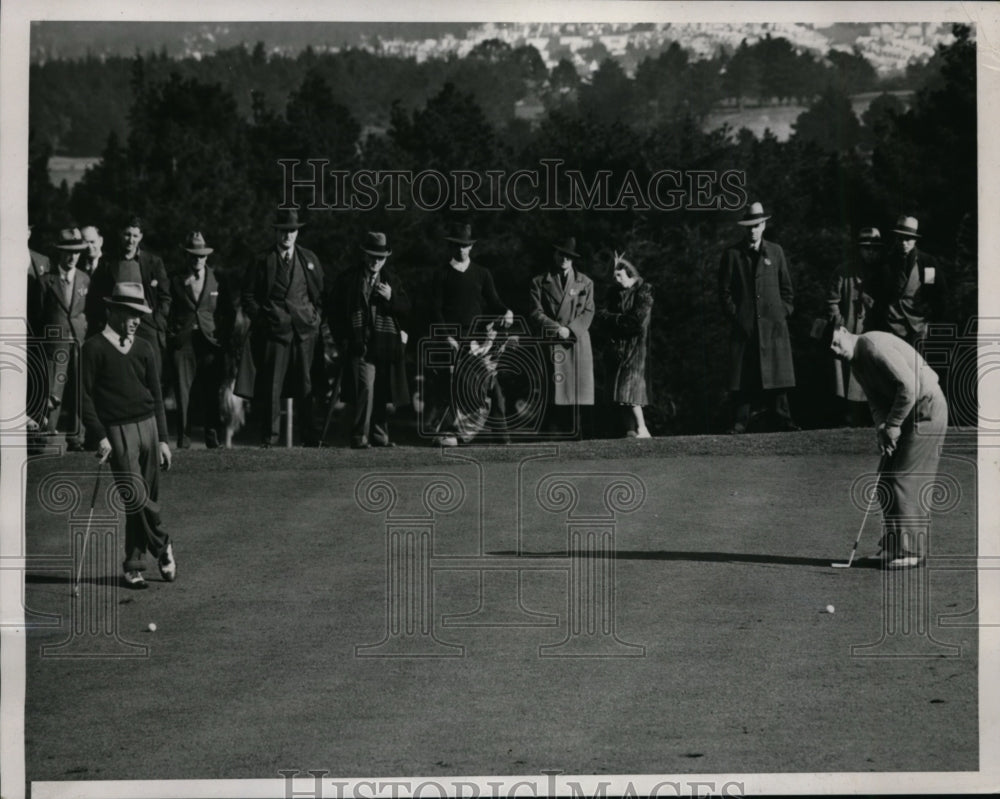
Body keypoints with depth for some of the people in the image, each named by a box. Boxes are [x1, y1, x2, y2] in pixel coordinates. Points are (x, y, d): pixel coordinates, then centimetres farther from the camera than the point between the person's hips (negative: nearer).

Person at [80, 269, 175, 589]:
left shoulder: (144, 349, 12)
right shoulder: (94, 348, -2)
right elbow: (85, 396, -4)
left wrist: (163, 439, 12)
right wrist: (100, 436, -10)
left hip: (147, 425, 5)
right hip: (117, 431, -4)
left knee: (148, 497, 3)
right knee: (135, 495, -16)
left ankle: (134, 566, 10)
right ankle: (161, 545, 5)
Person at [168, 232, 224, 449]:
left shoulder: (216, 279, 10)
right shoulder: (176, 281, 10)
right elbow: (169, 312, 12)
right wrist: (170, 337, 2)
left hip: (209, 340, 0)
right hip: (183, 341, 0)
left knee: (211, 391, -3)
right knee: (182, 390, -3)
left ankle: (212, 436, 5)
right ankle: (182, 437, 3)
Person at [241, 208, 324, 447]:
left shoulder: (309, 258, 13)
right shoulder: (262, 261, 5)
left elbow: (320, 292, 19)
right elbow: (248, 295, 7)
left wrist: (314, 315, 7)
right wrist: (261, 319, -2)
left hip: (304, 329, 2)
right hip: (274, 330, -2)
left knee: (307, 385, 1)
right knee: (271, 385, -4)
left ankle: (310, 436, 5)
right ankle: (269, 437, 1)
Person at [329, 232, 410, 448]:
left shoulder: (392, 280, 14)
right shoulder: (348, 279, 4)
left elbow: (406, 309, 10)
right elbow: (334, 312, 6)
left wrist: (391, 297, -9)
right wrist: (342, 340, -1)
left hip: (386, 346, 4)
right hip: (361, 344, -4)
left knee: (382, 394, 7)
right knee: (366, 388, -16)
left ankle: (379, 435, 17)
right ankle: (359, 437, -13)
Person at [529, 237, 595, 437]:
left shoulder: (585, 282, 15)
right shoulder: (540, 282, 11)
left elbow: (588, 313, 7)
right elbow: (536, 313, 3)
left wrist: (570, 330, -9)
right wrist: (557, 328, -11)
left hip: (577, 342, 1)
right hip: (551, 343, -1)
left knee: (576, 389, -6)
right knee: (553, 391, -7)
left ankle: (574, 434, -4)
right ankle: (555, 435, -6)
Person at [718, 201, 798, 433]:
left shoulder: (775, 252, 13)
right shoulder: (732, 255, 7)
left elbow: (786, 287, 16)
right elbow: (724, 290, 7)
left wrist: (784, 311, 5)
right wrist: (733, 314, -2)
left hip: (773, 324, 1)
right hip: (743, 325, -1)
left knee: (778, 374, -1)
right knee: (742, 377, -4)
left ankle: (783, 420, 3)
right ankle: (740, 421, -1)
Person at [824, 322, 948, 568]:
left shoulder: (874, 345, -18)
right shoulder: (857, 365, 13)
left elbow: (908, 385, -23)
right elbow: (877, 403, 12)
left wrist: (893, 424, -17)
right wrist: (882, 429, -7)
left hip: (926, 407, -10)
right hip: (907, 414, 10)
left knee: (903, 480, -11)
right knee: (886, 480, 7)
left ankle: (910, 550, -6)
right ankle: (894, 546, 13)